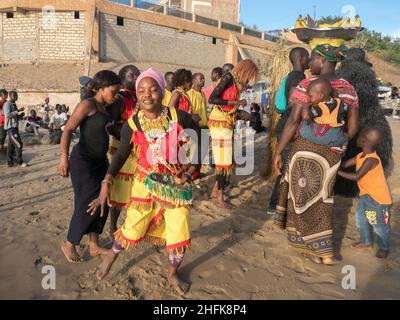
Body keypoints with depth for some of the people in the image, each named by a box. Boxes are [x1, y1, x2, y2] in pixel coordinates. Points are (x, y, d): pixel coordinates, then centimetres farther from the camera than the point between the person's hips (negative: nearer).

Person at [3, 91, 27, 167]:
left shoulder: (14, 104, 18)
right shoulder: (7, 104, -10)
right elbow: (7, 115, -23)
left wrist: (21, 115, 5)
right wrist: (17, 111, -25)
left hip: (14, 127, 9)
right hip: (10, 127, -9)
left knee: (11, 145, 10)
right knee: (18, 144, -10)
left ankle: (10, 162, 15)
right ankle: (20, 161, -3)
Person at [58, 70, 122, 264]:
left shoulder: (111, 108, 9)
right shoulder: (88, 105, -14)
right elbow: (68, 129, -20)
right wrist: (64, 157, -30)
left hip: (100, 161, 8)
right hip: (83, 161, -8)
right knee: (87, 203, -3)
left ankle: (94, 246, 25)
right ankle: (69, 244, 19)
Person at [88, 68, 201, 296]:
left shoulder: (179, 117, -13)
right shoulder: (132, 125, -10)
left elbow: (199, 143, 2)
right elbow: (121, 155, 0)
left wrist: (190, 172, -4)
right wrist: (106, 186, -5)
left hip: (177, 184, 1)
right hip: (146, 183, 0)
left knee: (180, 234, 5)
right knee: (132, 230, 4)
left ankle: (173, 273, 35)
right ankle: (112, 256, 40)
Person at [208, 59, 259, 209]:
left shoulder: (237, 83, 15)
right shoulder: (228, 77, -8)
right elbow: (212, 99, -18)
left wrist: (241, 114, 7)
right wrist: (236, 103, -15)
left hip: (228, 124, 9)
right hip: (220, 124, -9)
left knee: (228, 161, 12)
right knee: (224, 162, -4)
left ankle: (215, 191, 24)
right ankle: (220, 198, 6)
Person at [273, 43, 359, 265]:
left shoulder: (306, 86, -13)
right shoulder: (348, 89, 5)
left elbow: (293, 122, -17)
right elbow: (353, 127, 5)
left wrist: (278, 151, -11)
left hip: (307, 147, -6)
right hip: (333, 152, 6)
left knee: (307, 196, 8)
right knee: (321, 194, 21)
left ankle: (323, 252, 15)